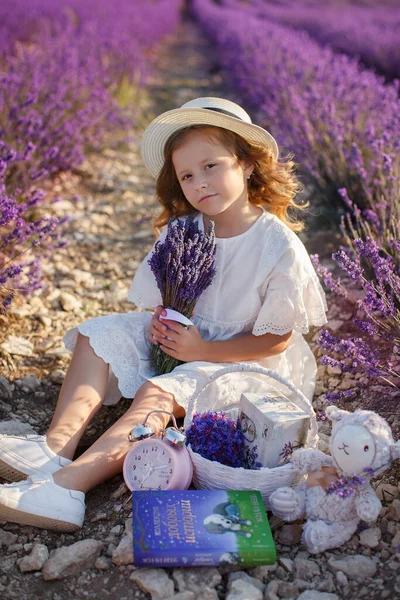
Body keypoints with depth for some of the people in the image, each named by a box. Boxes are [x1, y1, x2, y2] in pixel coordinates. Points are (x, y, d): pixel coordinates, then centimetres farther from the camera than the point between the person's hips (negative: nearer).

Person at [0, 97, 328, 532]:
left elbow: (276, 339, -15)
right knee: (97, 337, -9)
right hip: (184, 336, 7)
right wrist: (162, 321, -17)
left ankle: (65, 485, -44)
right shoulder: (183, 231, -3)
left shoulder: (279, 246, -19)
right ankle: (57, 446, -27)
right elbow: (164, 300, 8)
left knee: (157, 393, -31)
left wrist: (203, 350, -23)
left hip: (245, 359, -7)